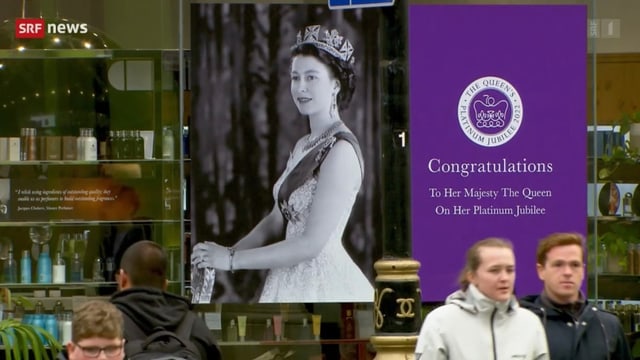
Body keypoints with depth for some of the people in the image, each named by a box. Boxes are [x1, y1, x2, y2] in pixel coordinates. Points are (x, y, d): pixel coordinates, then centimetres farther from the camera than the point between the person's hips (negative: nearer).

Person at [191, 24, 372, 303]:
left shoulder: (341, 150, -16)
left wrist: (233, 260, -16)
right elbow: (277, 222, 15)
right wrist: (226, 254, 0)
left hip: (323, 284, -8)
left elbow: (312, 243, -20)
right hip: (293, 280, 8)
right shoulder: (303, 146, 12)